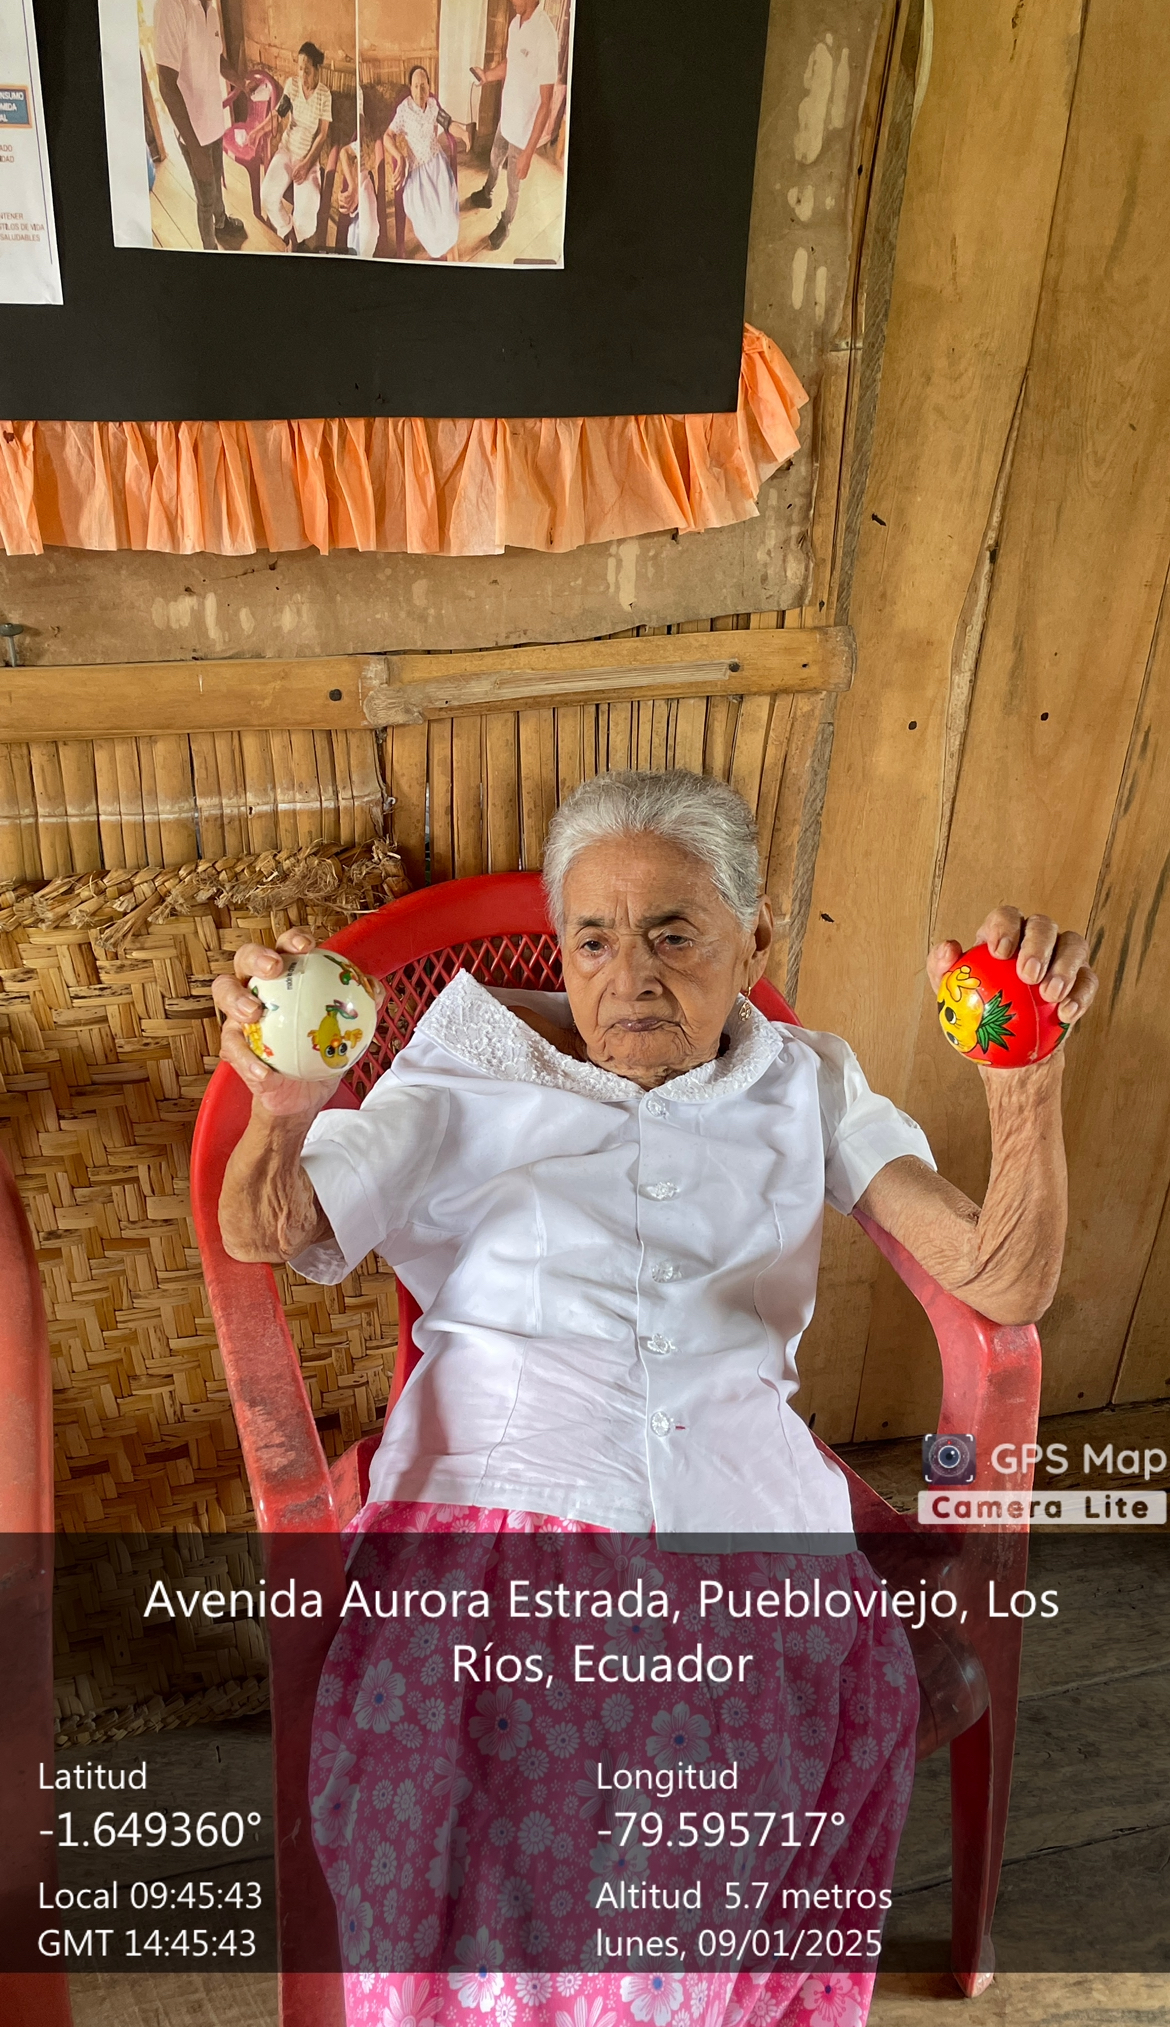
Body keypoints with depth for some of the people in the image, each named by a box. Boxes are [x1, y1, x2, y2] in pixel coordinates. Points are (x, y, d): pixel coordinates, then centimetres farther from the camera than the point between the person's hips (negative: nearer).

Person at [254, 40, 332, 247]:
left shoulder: (324, 95, -12)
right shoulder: (291, 84, -3)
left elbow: (323, 135, -10)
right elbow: (279, 112, 10)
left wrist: (307, 163, -19)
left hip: (309, 156, -3)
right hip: (286, 150, 3)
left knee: (306, 210, -25)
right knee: (267, 196, -20)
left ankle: (300, 240, 10)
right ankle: (285, 229, 12)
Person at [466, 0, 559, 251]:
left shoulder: (545, 35, -32)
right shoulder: (515, 22, -6)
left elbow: (545, 103, -30)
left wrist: (529, 151, -30)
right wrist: (486, 76, 1)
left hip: (523, 128, -7)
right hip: (506, 117, 7)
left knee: (513, 186, 15)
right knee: (494, 161, 32)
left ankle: (505, 226, 40)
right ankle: (486, 195, 60)